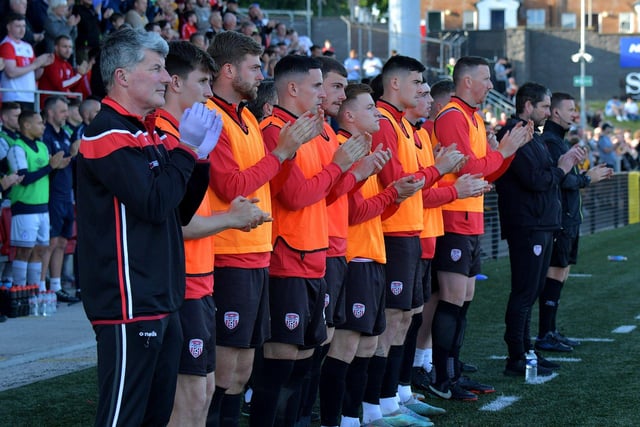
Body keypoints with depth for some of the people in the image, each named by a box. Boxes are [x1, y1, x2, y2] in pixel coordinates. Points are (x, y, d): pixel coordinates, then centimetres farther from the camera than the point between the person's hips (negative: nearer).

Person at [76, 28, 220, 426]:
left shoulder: (146, 133, 17)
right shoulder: (108, 135, -13)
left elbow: (180, 213, 17)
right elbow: (155, 204, -21)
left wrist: (199, 155, 4)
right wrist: (187, 147, -13)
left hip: (161, 301, 10)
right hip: (129, 305, -10)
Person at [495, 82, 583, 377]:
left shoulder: (530, 135, 19)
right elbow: (534, 179, -21)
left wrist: (561, 163, 1)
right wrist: (561, 169, -6)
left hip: (541, 225, 11)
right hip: (528, 227, -11)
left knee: (530, 291, 14)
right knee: (524, 292, -7)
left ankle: (524, 352, 21)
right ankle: (516, 360, -4)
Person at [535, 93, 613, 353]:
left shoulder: (558, 141, 19)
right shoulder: (550, 141, -14)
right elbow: (562, 180, -22)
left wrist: (589, 175, 7)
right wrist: (587, 179, -8)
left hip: (568, 218, 11)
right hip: (558, 219, -11)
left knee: (560, 273, 13)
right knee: (555, 274, -9)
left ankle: (551, 331, 18)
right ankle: (544, 336, -7)